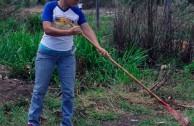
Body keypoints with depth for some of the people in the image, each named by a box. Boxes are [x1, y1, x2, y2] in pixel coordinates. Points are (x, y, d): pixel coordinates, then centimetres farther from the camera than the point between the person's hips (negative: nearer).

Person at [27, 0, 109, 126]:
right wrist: (69, 32, -34)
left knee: (68, 91, 4)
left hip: (67, 55, 3)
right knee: (40, 89, 4)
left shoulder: (77, 11, -1)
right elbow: (47, 29, -23)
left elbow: (88, 29, -9)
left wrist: (98, 47, -24)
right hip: (46, 53, -3)